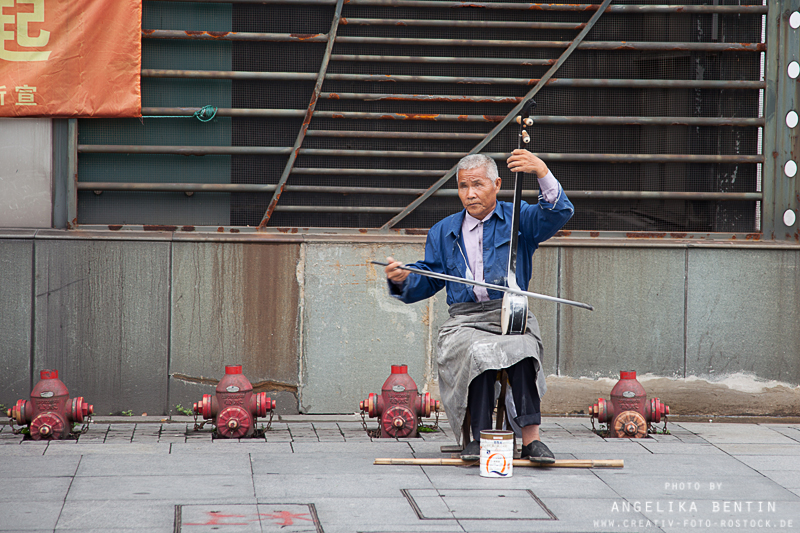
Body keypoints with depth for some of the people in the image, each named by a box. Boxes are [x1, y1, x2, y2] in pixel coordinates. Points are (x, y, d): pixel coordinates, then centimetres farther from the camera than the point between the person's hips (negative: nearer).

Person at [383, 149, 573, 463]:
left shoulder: (518, 219, 13)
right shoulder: (443, 232, 23)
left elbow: (558, 213, -7)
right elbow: (428, 280, 22)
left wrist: (542, 172, -22)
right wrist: (403, 281, -1)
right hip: (465, 321, 2)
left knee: (521, 347, -36)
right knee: (479, 351, -34)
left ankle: (531, 438, -39)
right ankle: (479, 439, -32)